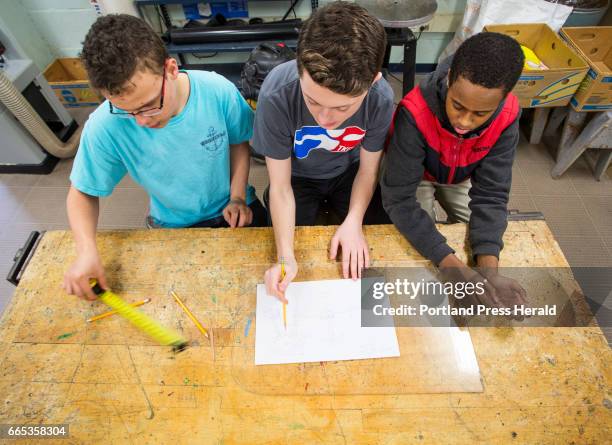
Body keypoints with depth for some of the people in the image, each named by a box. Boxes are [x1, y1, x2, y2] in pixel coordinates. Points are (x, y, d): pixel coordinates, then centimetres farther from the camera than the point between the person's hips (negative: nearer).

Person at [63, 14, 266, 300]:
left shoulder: (218, 91, -24)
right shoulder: (105, 127, -24)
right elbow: (82, 193, -9)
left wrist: (238, 197, -13)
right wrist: (87, 251, -24)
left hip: (232, 212, 1)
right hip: (173, 228, 0)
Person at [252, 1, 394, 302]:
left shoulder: (381, 98, -28)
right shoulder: (276, 95, -34)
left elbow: (368, 168, -10)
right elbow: (280, 187, -25)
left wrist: (353, 221, -26)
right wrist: (285, 256, -37)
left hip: (348, 174, 2)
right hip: (297, 178, -1)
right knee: (295, 251, -7)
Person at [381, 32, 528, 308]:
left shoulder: (506, 117, -29)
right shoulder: (415, 112, -41)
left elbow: (491, 193, -27)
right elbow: (398, 198, -41)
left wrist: (488, 269, -42)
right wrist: (451, 264, -47)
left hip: (460, 177, 4)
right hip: (416, 175, -3)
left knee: (487, 235, 3)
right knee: (420, 246, -16)